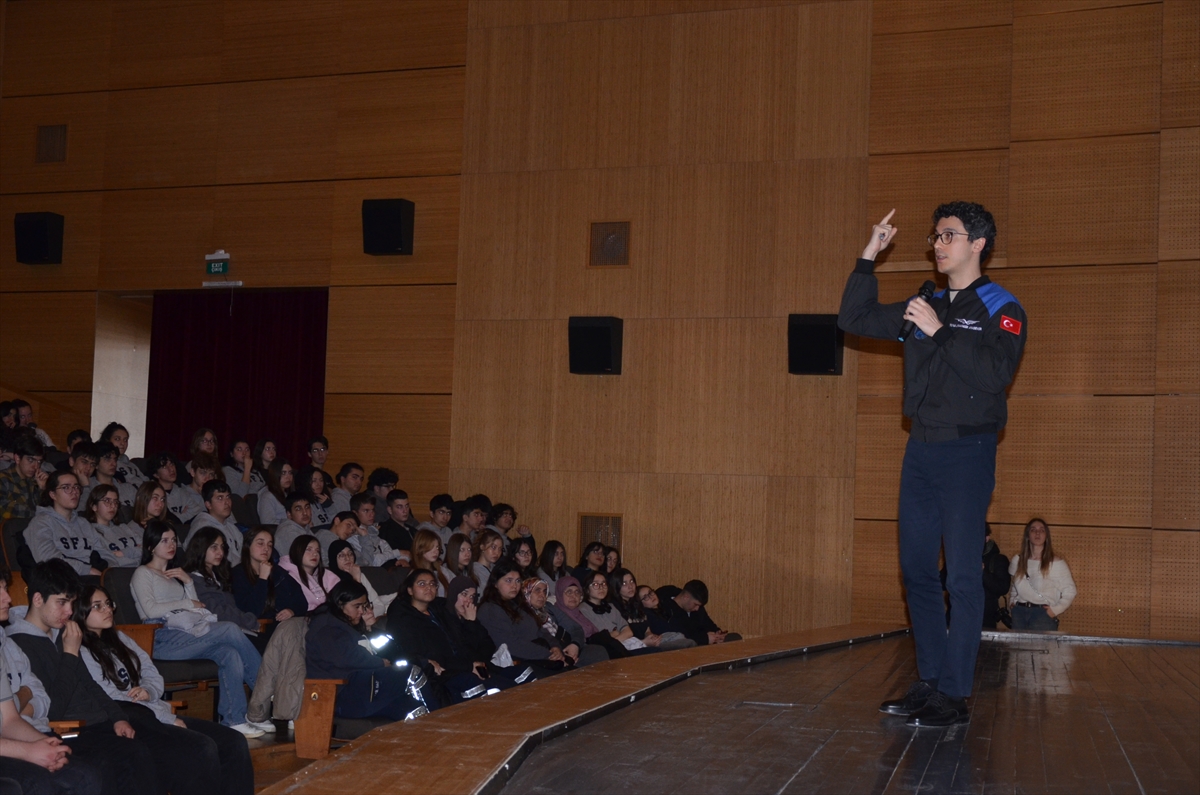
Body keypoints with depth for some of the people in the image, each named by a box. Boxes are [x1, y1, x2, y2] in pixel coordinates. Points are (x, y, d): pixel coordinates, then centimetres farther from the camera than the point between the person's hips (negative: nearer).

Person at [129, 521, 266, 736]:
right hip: (164, 640, -7)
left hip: (188, 634, 7)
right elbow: (150, 610, -9)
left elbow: (195, 610, 20)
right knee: (231, 629, -26)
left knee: (230, 654, -26)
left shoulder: (174, 575, 31)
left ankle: (234, 720, -30)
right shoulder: (143, 574, 10)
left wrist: (188, 583, 9)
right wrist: (185, 603, -3)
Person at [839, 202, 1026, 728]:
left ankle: (955, 696, 0)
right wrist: (870, 256, 10)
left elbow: (997, 371, -18)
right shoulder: (924, 307, 15)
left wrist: (940, 331, -17)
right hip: (920, 449, 7)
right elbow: (853, 319, 18)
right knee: (917, 571, 9)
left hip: (967, 452, -7)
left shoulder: (1000, 308, -3)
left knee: (961, 576, -5)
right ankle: (930, 682, 18)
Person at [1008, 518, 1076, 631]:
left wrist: (1055, 610, -8)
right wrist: (1012, 601, 14)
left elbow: (1069, 591, -1)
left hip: (1043, 614, -4)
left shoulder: (1056, 563, -2)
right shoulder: (1017, 561, 12)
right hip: (1019, 613, 5)